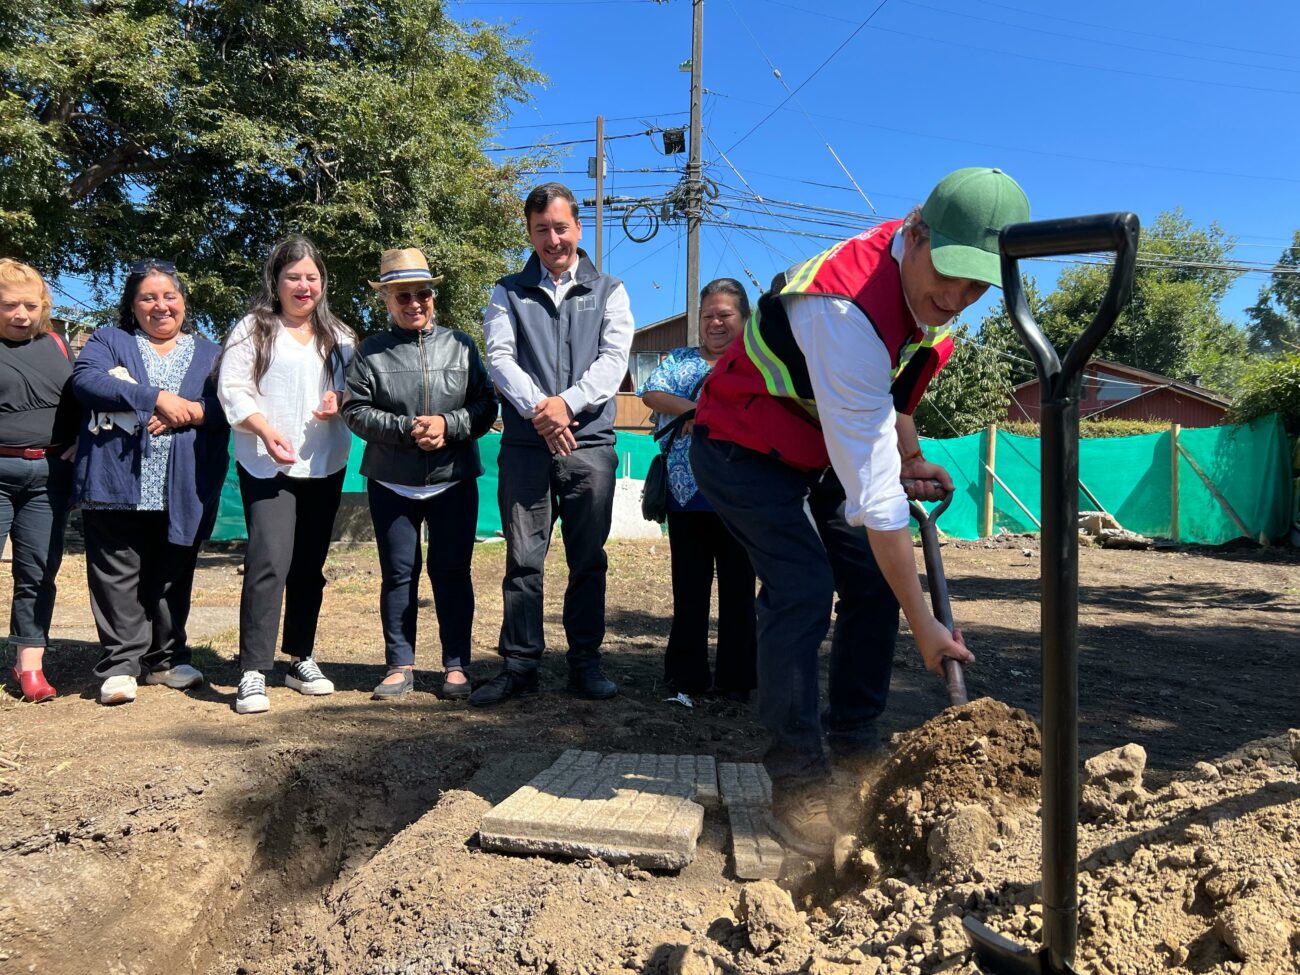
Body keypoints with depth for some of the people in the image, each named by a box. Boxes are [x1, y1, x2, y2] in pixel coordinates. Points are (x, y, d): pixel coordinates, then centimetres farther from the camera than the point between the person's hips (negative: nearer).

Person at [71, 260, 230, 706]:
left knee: (172, 578, 8)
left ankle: (166, 660, 20)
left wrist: (192, 412, -15)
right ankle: (120, 667, 5)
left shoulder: (210, 353, 17)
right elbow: (86, 380, -8)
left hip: (183, 491, 2)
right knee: (119, 576, -1)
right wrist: (157, 398, -16)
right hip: (118, 484, -1)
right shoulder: (108, 341, 13)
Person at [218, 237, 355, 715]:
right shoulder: (253, 329, 2)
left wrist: (341, 401, -6)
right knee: (269, 562, -13)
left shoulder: (339, 336, 14)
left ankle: (301, 659, 23)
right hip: (267, 466, -4)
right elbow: (232, 389, -5)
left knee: (310, 566, 11)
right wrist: (265, 430, -20)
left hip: (325, 465, 4)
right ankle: (253, 671, -7)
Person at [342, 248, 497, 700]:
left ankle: (456, 665, 15)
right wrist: (406, 429, -17)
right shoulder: (371, 352, 3)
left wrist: (448, 425, -15)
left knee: (452, 572, 5)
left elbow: (486, 406, 2)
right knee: (398, 575, 7)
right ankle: (400, 666, 17)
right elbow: (355, 411, -3)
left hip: (454, 481, 0)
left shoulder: (460, 346, 5)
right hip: (392, 484, 1)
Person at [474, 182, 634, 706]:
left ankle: (585, 662, 15)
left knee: (588, 560, 5)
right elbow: (500, 357, 0)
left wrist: (568, 402, -16)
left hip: (590, 445, 0)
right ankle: (519, 665, 10)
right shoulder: (509, 292, 14)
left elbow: (614, 358, -1)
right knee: (523, 560, 2)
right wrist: (536, 408, -17)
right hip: (525, 446, 0)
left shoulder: (608, 291, 13)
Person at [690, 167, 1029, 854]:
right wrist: (924, 624, -30)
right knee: (803, 587, -22)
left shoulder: (921, 280, -9)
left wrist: (910, 458, 4)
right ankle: (796, 781, -9)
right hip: (742, 451, -8)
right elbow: (873, 494, -36)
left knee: (874, 581, 2)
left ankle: (854, 742, 17)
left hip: (821, 445, 8)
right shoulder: (849, 313, -37)